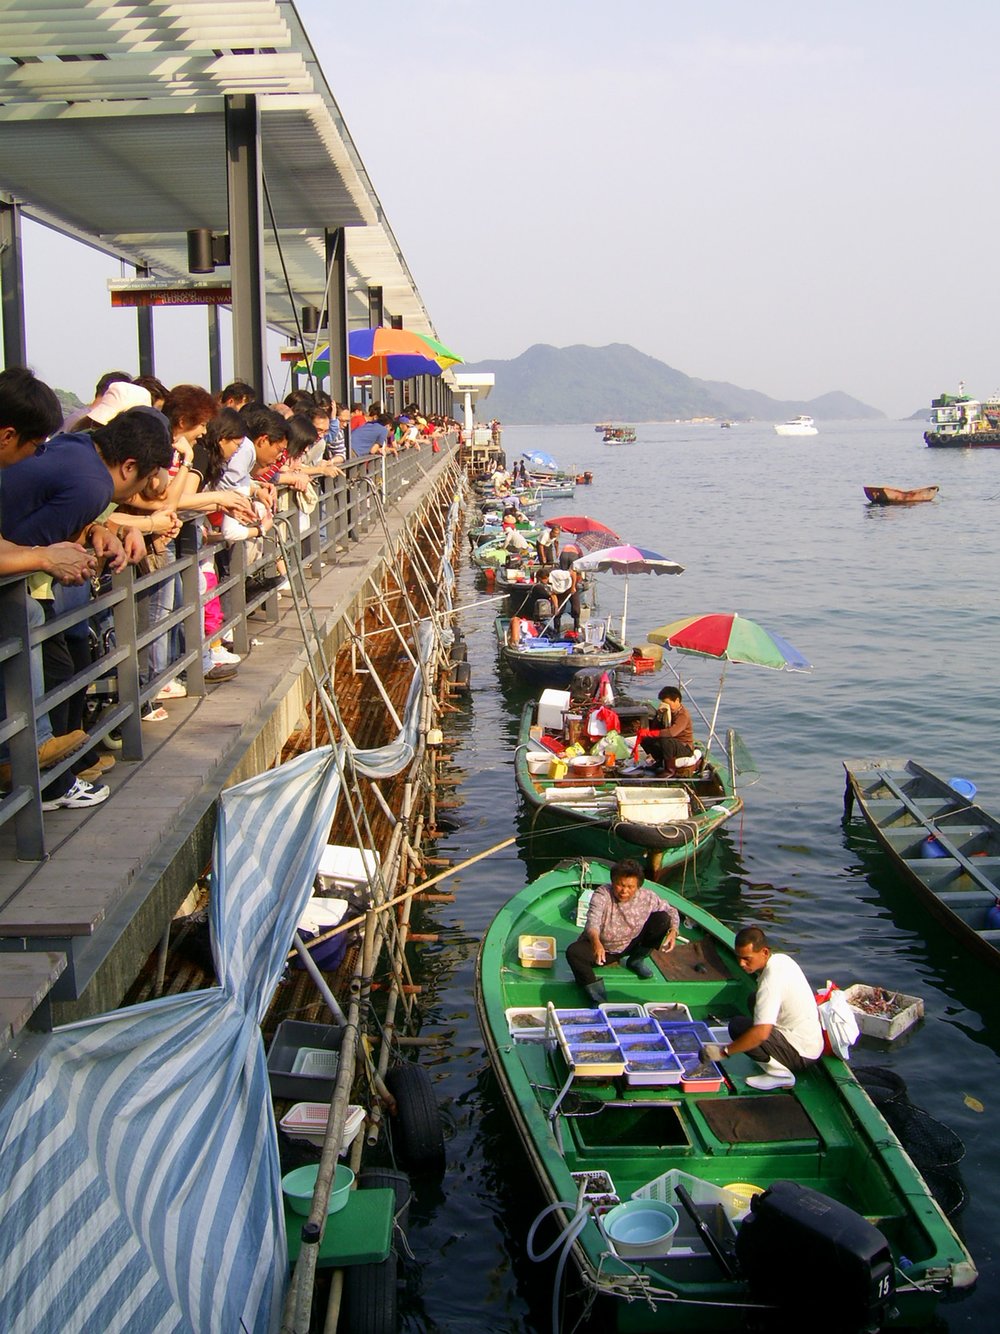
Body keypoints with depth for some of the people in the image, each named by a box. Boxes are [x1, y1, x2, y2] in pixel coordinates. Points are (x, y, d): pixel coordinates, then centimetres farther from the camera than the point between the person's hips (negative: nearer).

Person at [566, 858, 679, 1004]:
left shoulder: (647, 897, -16)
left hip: (631, 946, 3)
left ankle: (636, 961, 4)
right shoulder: (602, 894, -27)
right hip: (602, 948, -3)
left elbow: (671, 911, -1)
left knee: (662, 918, -14)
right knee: (573, 952, -34)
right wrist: (596, 942, -66)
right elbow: (593, 920, -44)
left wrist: (673, 931, -23)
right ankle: (599, 1001, -28)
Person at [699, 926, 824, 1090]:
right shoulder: (783, 959, 1)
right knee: (754, 1001, 22)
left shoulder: (771, 981, -26)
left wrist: (723, 1051, -25)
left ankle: (780, 1073, -10)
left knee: (738, 1026, -22)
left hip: (801, 1055, -10)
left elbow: (761, 1033, -33)